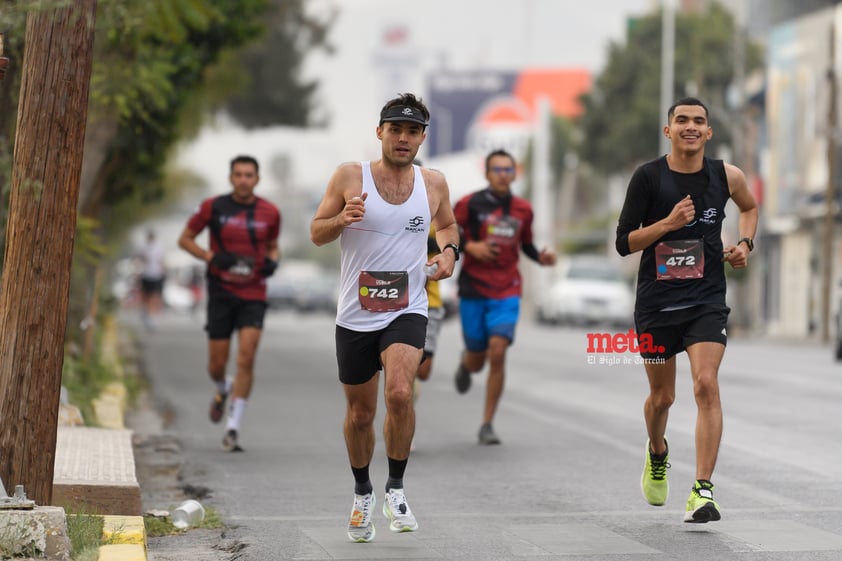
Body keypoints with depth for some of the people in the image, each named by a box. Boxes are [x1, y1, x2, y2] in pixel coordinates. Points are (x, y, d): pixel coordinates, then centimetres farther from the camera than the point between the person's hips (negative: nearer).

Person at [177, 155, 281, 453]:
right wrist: (211, 256, -11)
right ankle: (223, 389, 41)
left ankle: (233, 428, -8)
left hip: (253, 296, 0)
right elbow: (185, 238, 5)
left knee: (246, 358, -14)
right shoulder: (213, 207, -3)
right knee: (217, 365, 3)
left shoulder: (270, 212, 3)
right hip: (221, 292, 0)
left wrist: (272, 261, -4)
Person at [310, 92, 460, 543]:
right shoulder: (349, 176, -5)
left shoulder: (434, 184, 2)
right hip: (355, 316, 0)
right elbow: (315, 233, 1)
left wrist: (449, 251, 0)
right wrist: (341, 220, -20)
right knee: (360, 414, 10)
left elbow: (447, 224, 22)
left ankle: (396, 488, -7)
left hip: (407, 311, 0)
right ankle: (362, 493, 35)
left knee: (399, 393, -25)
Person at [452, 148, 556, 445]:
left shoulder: (523, 209, 6)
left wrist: (541, 257, -2)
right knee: (477, 360, 6)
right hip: (473, 289, -1)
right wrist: (470, 246, -16)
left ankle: (487, 424, -6)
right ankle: (466, 363, 48)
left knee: (497, 353, -15)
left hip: (506, 292, 1)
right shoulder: (470, 204, -4)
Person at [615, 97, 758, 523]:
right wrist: (668, 223, -21)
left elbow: (749, 206, 22)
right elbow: (624, 243, -7)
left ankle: (703, 490, -18)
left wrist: (745, 243, 4)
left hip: (707, 300, 0)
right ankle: (657, 455, 46)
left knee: (706, 384, -18)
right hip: (656, 300, 0)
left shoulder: (727, 176, -1)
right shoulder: (648, 177, -7)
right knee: (662, 396, 13)